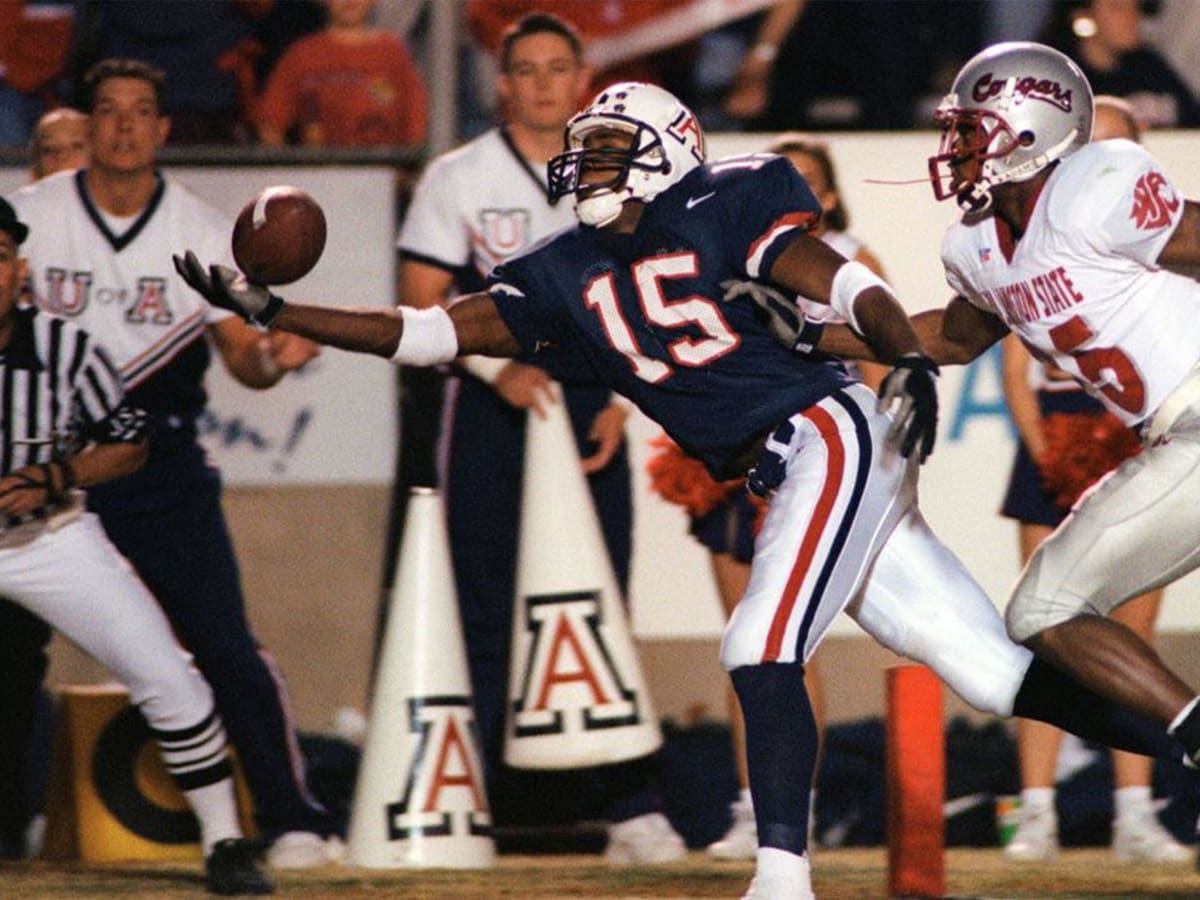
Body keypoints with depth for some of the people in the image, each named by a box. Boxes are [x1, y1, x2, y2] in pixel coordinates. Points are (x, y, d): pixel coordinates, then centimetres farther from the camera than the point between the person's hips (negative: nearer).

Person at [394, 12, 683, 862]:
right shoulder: (458, 178, 1)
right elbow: (421, 305, -2)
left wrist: (622, 402, -3)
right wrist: (498, 369, -16)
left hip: (591, 403, 2)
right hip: (491, 408, -2)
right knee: (485, 615, 0)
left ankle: (635, 810, -2)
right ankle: (468, 811, 6)